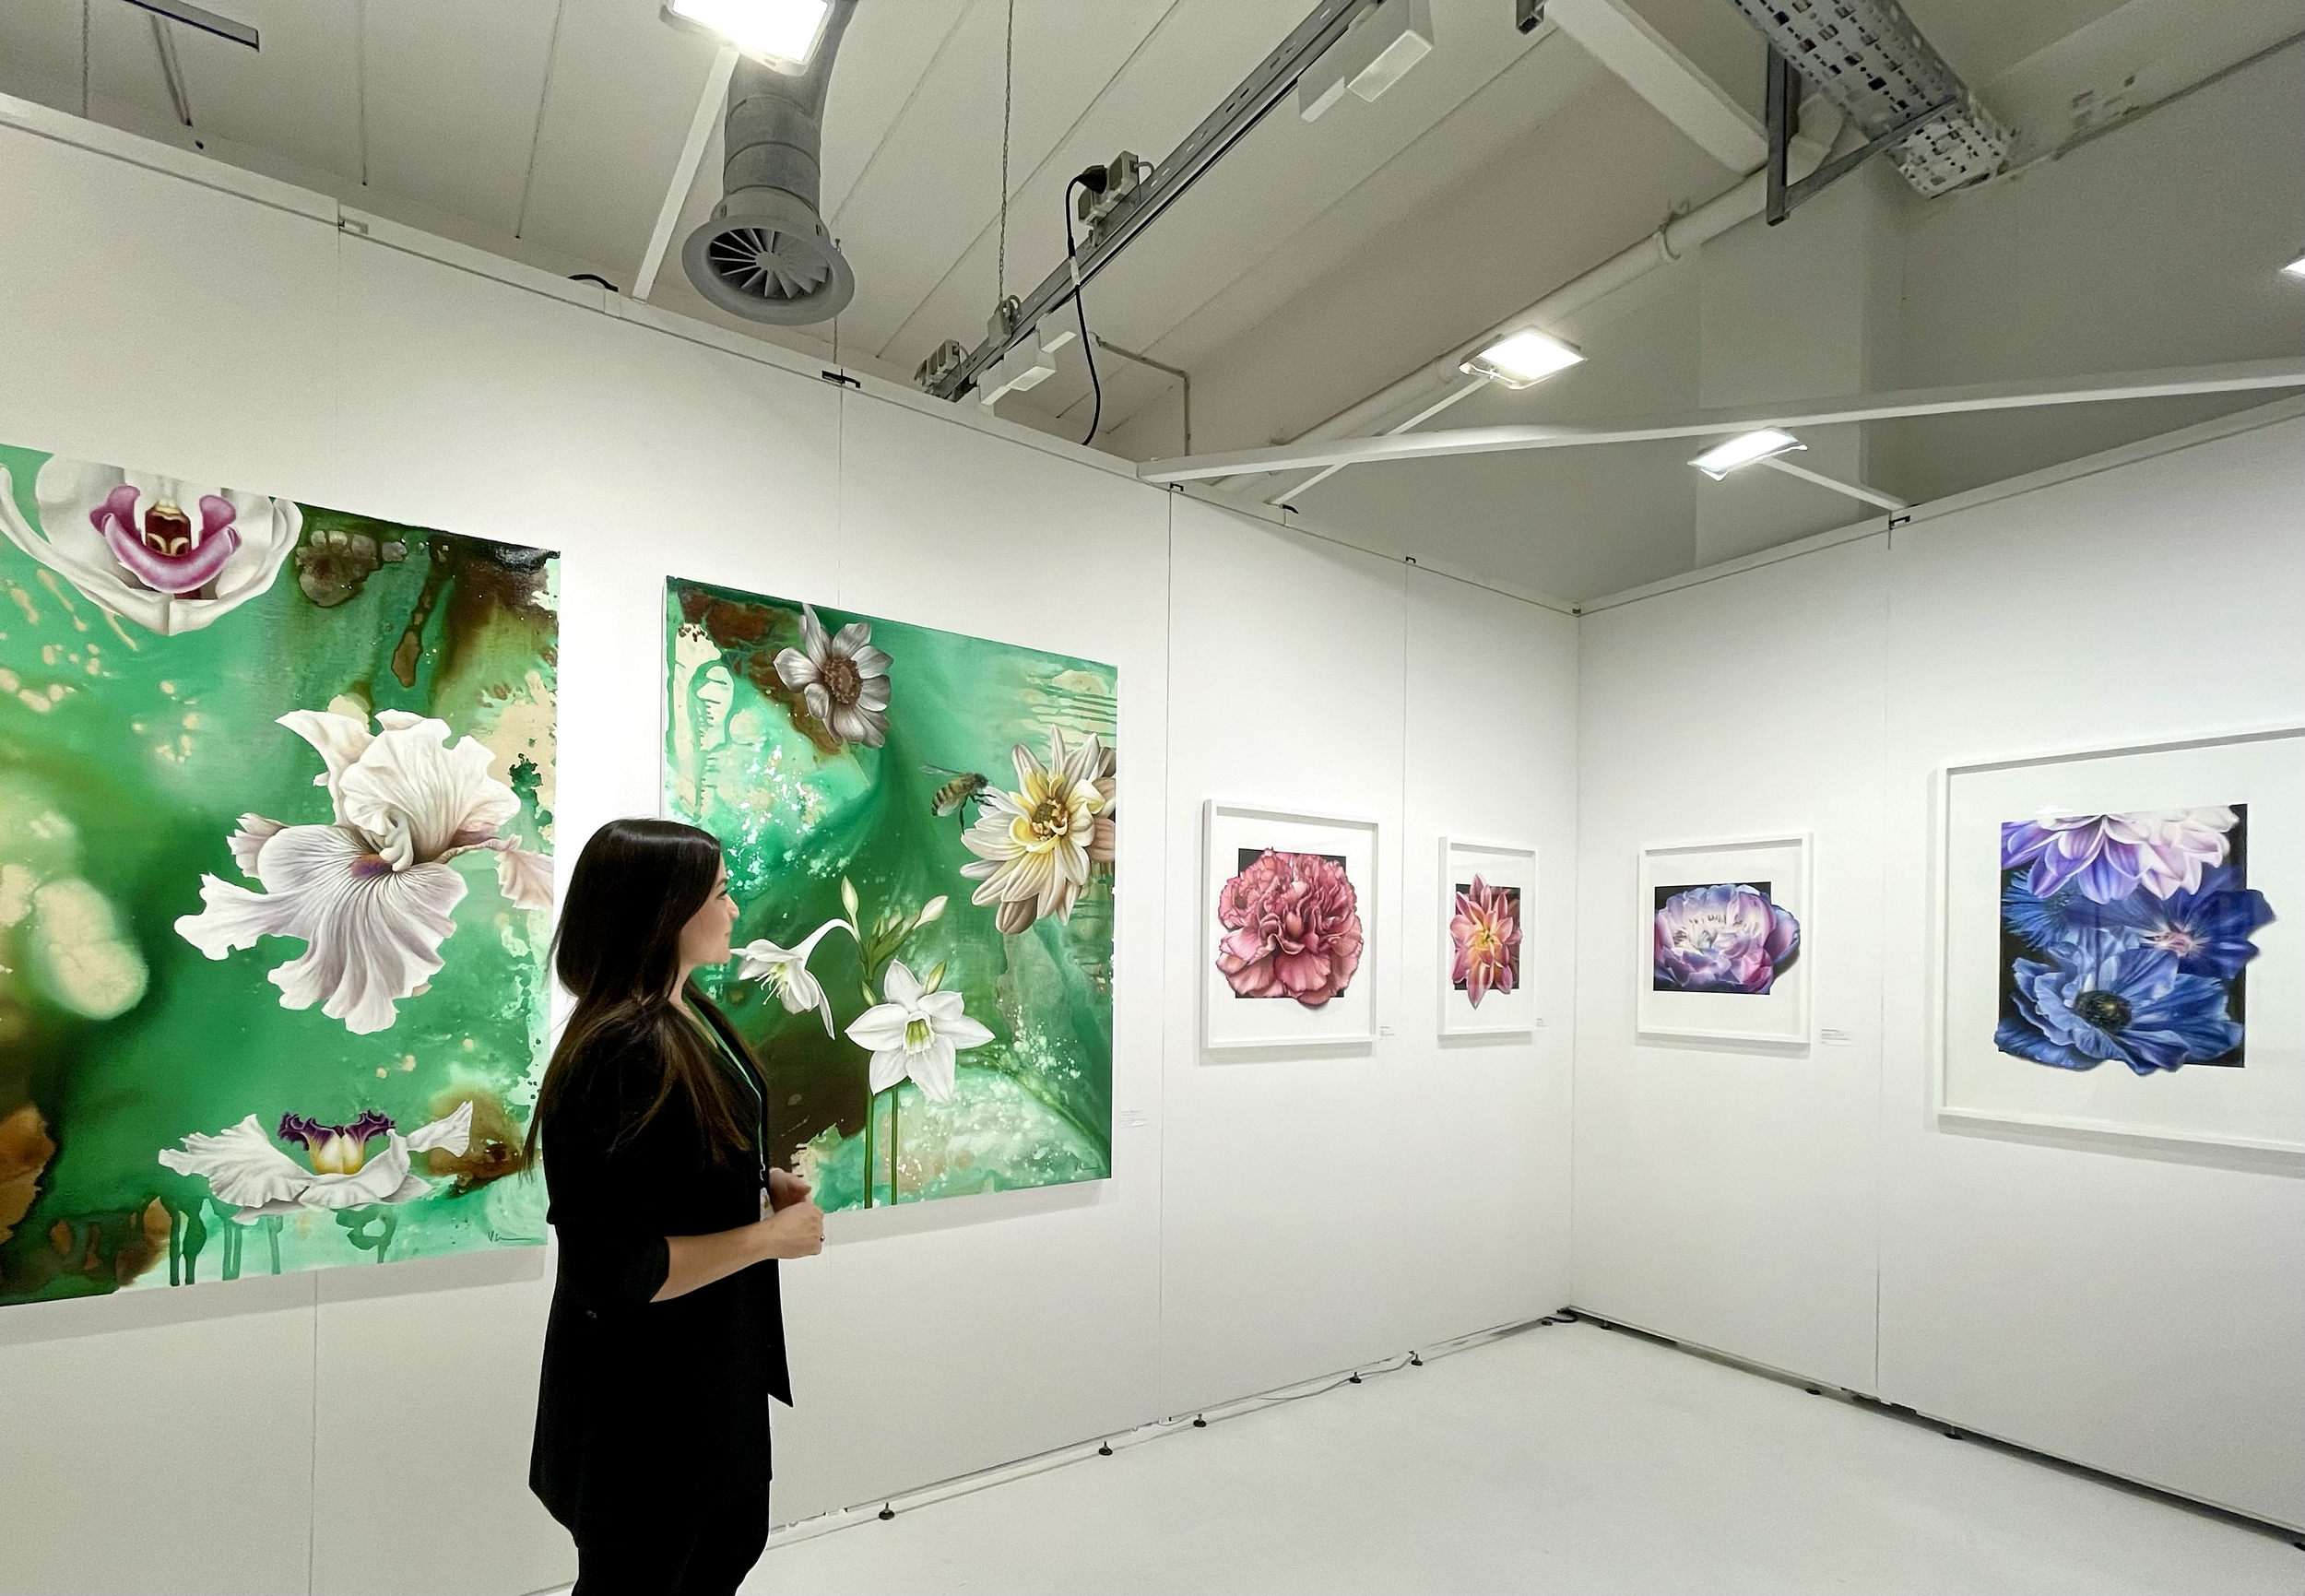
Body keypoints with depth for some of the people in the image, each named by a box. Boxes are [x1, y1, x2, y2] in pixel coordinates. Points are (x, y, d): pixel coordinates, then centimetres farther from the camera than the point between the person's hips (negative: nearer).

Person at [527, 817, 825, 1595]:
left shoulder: (688, 1010, -1)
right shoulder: (621, 1058, -30)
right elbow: (611, 1271, -29)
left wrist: (764, 1179, -2)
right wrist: (770, 1237, -23)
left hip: (714, 1355, 9)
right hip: (643, 1386, -9)